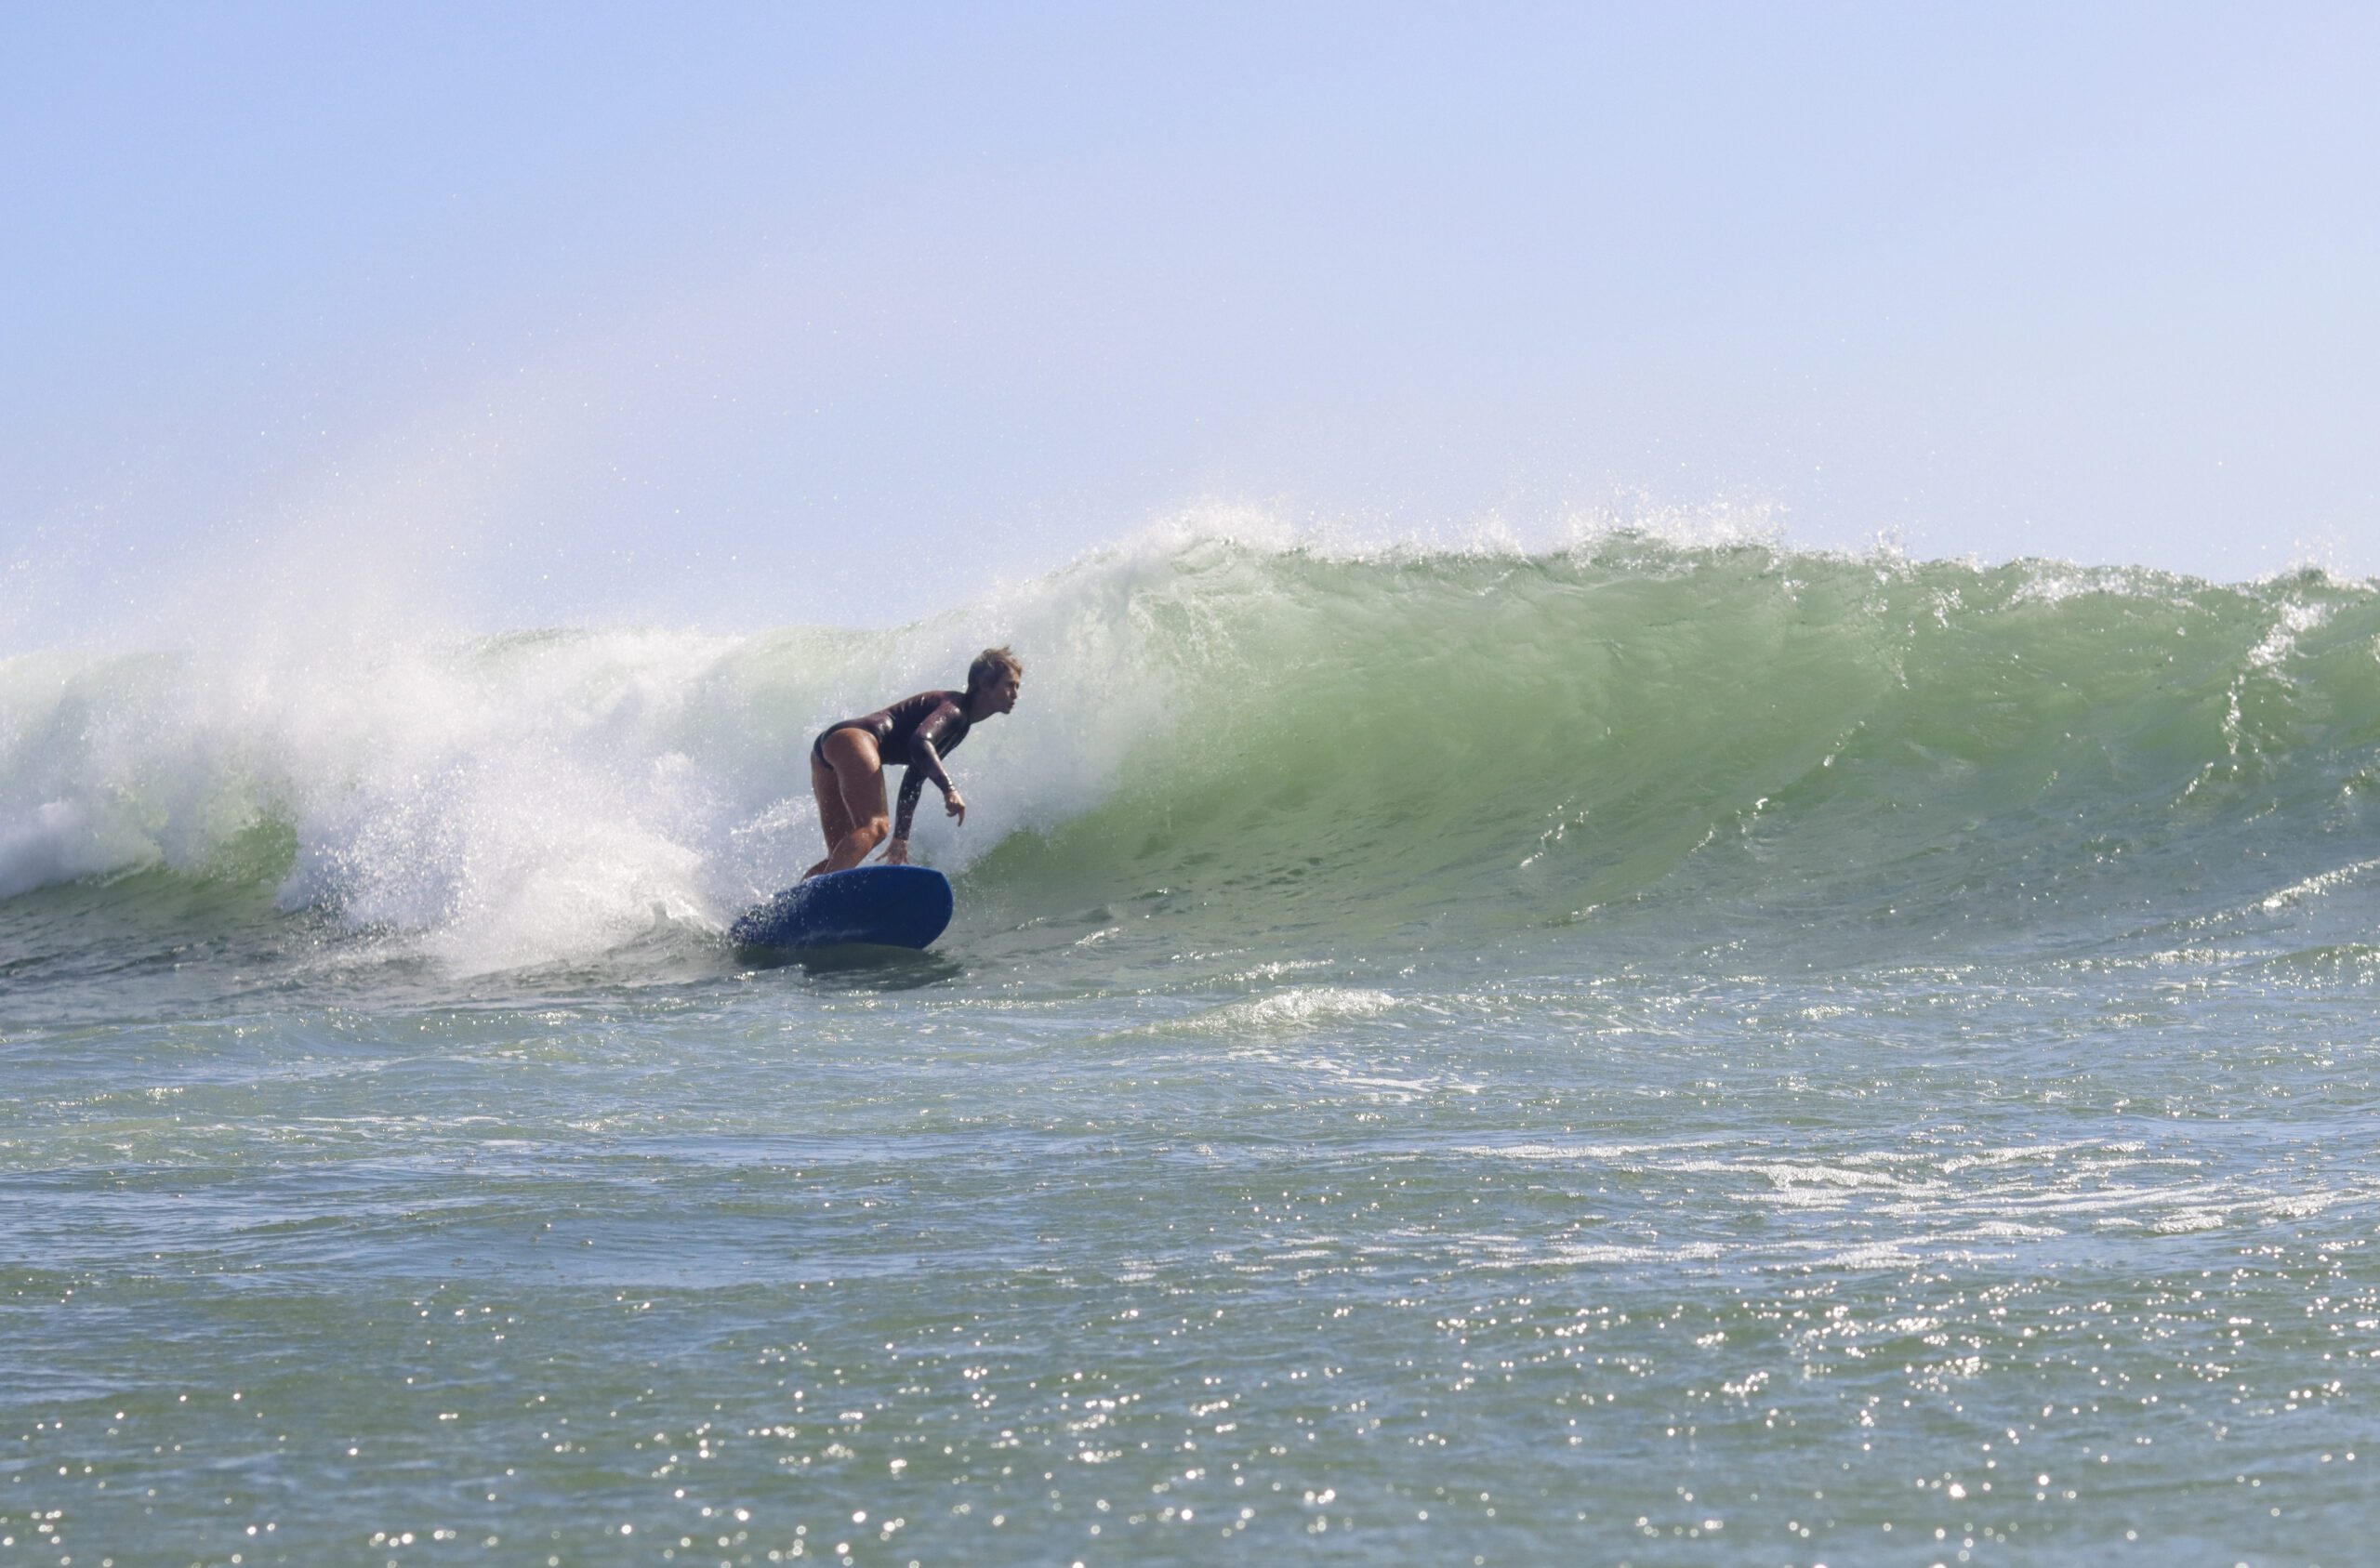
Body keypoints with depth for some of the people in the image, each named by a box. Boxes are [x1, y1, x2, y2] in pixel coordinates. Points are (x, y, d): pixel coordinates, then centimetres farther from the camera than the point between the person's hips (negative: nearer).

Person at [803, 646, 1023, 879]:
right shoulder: (953, 707, -4)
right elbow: (920, 742, -25)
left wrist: (901, 836, 29)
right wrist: (949, 789, -32)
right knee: (875, 827, -27)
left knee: (842, 855, 8)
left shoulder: (960, 725, 26)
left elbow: (916, 776, 30)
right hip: (854, 739, -10)